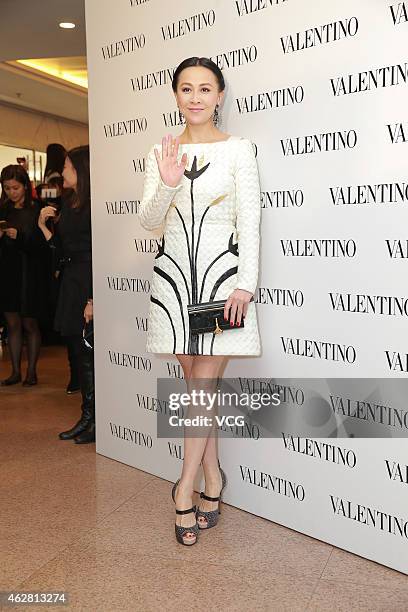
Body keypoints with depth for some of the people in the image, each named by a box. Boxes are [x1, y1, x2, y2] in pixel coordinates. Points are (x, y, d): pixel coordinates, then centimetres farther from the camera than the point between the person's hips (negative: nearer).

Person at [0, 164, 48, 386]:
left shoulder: (36, 210, -6)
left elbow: (42, 244, -11)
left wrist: (19, 236, -23)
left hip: (29, 273, -4)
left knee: (30, 324, 4)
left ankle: (32, 371, 15)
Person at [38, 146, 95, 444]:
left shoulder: (94, 206, -12)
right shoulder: (68, 205, 14)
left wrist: (93, 299, -20)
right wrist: (43, 225, 6)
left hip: (90, 284, -9)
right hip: (71, 282, 9)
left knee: (89, 352, -2)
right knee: (79, 352, 11)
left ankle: (95, 420, 10)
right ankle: (87, 418, 21)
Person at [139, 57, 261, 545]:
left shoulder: (238, 149, 0)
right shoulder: (161, 153, 9)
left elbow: (249, 222, -5)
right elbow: (148, 220, 1)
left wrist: (245, 284, -14)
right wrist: (168, 185, -19)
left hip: (221, 270, -3)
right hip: (174, 272, 4)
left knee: (203, 381, -5)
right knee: (195, 380, 9)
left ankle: (185, 488, 8)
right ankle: (213, 477, 23)